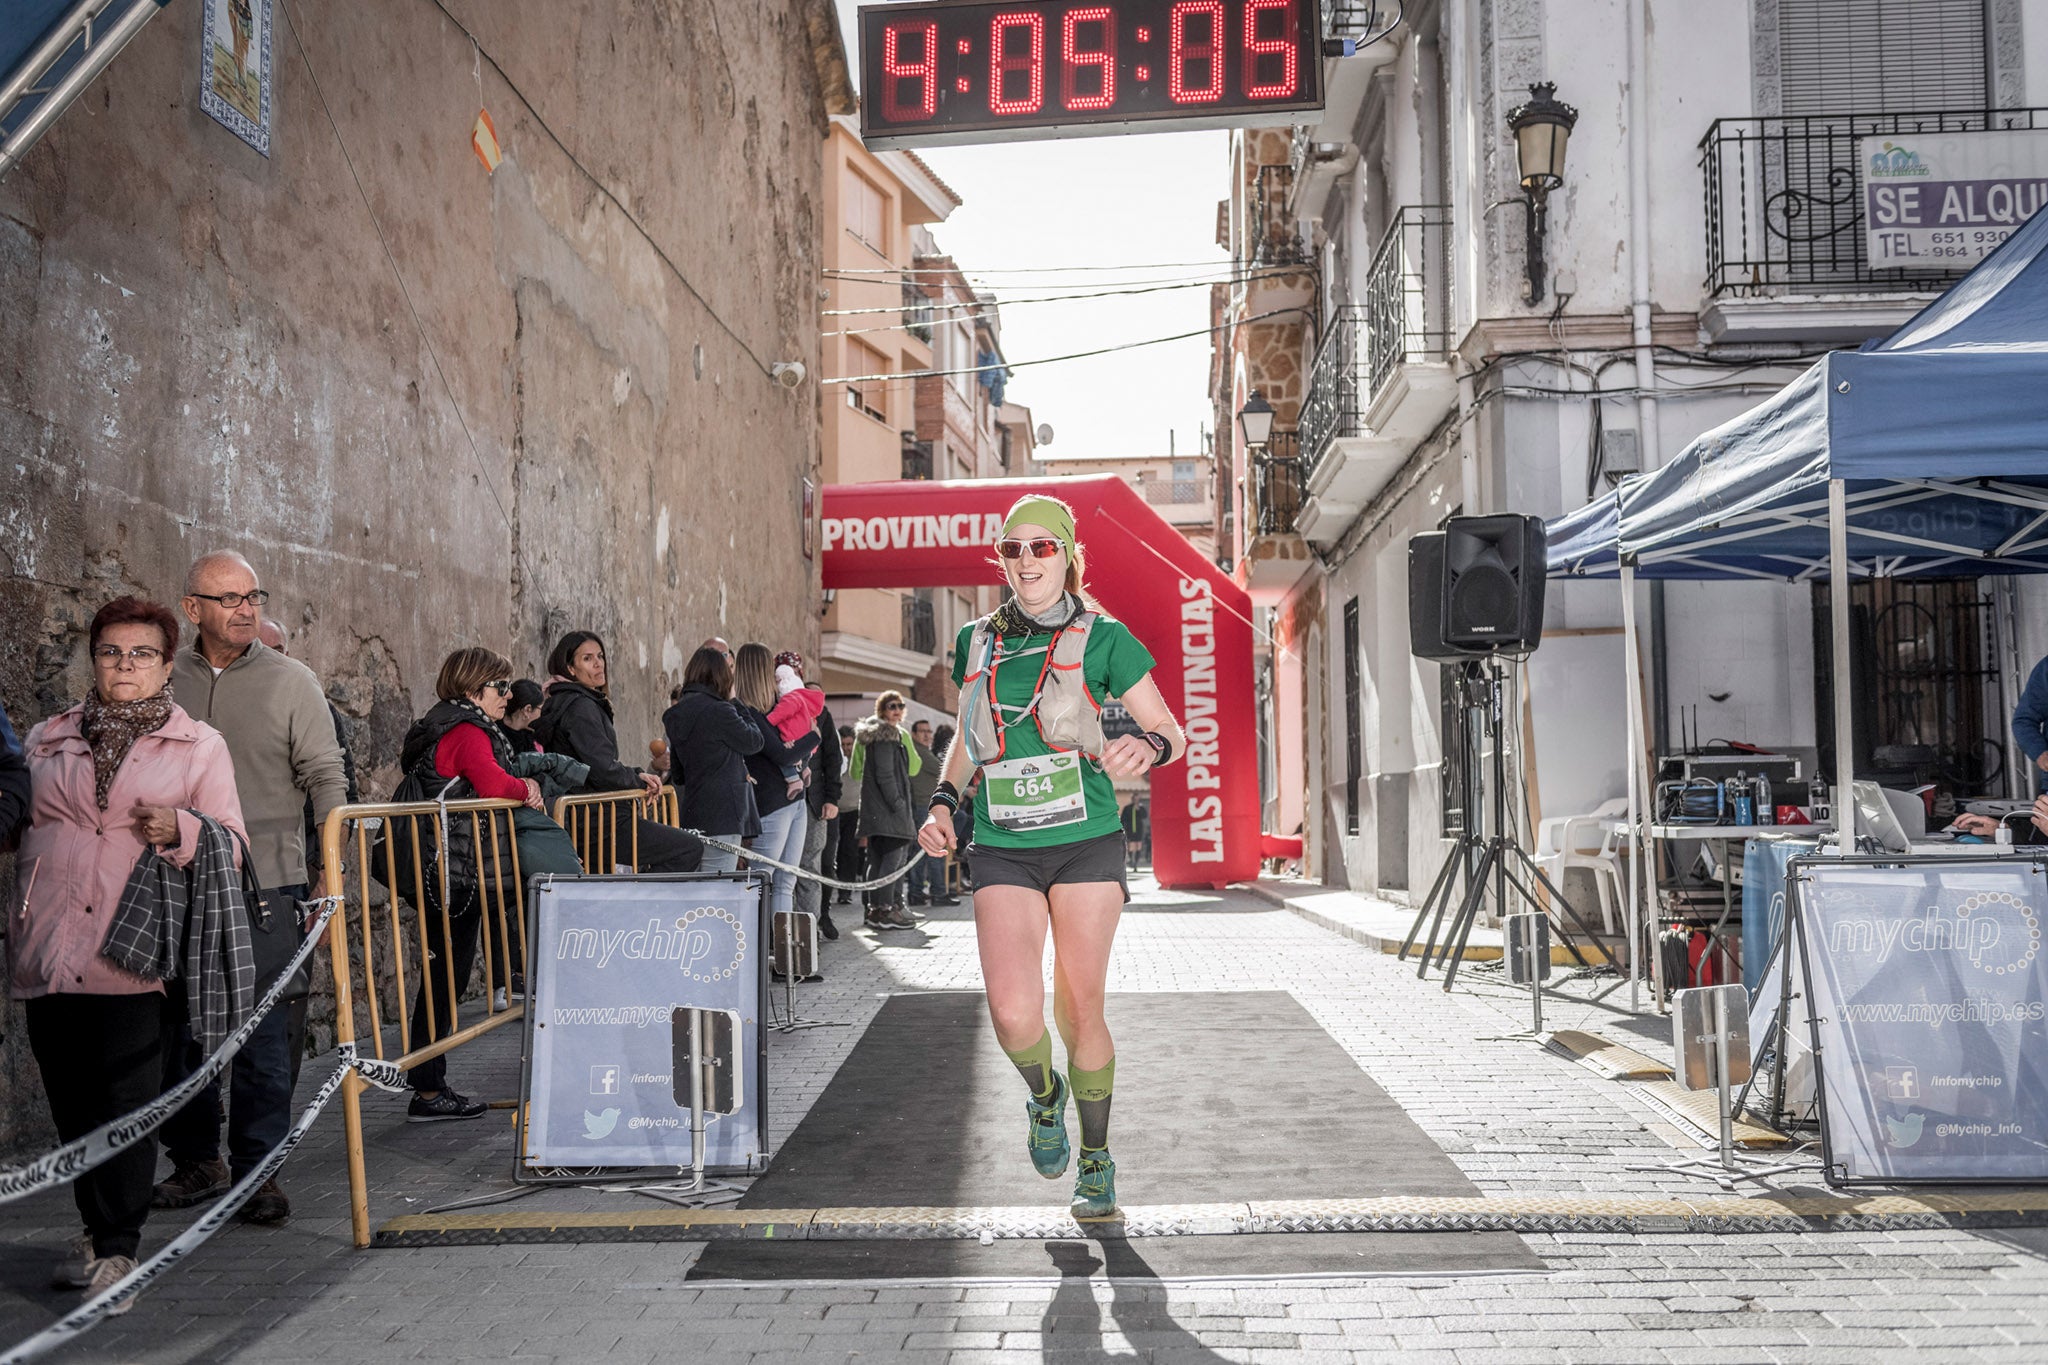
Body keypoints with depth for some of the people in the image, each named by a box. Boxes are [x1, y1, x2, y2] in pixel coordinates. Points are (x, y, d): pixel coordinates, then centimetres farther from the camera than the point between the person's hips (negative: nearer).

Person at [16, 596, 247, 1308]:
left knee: (126, 1106, -5)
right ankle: (97, 1229, 25)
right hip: (49, 952, 4)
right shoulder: (47, 740, 16)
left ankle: (116, 1250, 6)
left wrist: (180, 831, -16)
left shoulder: (200, 746, 7)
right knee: (72, 1104, 9)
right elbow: (15, 827, 27)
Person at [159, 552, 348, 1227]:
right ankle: (195, 1160, 26)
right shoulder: (165, 680, 7)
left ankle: (256, 1170, 9)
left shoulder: (291, 680, 2)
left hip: (266, 881, -3)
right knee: (178, 1027, 10)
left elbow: (325, 776, 0)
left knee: (264, 1033, -2)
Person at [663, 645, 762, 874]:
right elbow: (754, 741, 0)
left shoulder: (679, 712, 12)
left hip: (692, 814, 9)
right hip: (721, 816, -9)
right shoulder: (719, 711, -15)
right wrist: (734, 702, 8)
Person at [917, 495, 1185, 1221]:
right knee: (1014, 1015, -15)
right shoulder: (976, 642, 9)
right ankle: (1045, 1097, 21)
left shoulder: (1101, 638, 0)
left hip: (1085, 843, -2)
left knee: (1080, 1012, 3)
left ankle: (1095, 1162, 27)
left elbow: (1173, 734, 2)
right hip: (1003, 851, 2)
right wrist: (942, 803, 7)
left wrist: (1146, 747, -21)